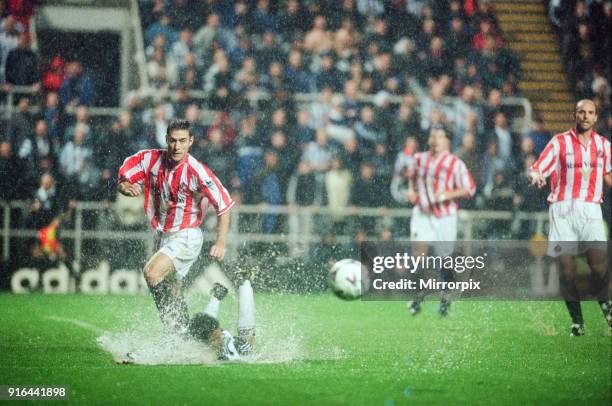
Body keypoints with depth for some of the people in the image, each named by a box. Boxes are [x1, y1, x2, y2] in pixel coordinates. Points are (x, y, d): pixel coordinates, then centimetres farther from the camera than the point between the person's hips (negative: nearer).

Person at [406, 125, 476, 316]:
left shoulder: (455, 164, -7)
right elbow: (412, 175, 28)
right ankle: (419, 293, 0)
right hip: (422, 214, 2)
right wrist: (411, 189, 8)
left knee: (445, 258, 5)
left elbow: (469, 189, -7)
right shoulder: (419, 159, 6)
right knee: (418, 250, -15)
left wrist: (446, 194, -19)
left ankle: (445, 297, 26)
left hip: (445, 216, -2)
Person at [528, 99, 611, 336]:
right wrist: (535, 177, -23)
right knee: (567, 269, -6)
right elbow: (536, 170, 0)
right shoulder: (559, 142, 5)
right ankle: (576, 321, 7)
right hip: (562, 209, -1)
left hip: (591, 210, 1)